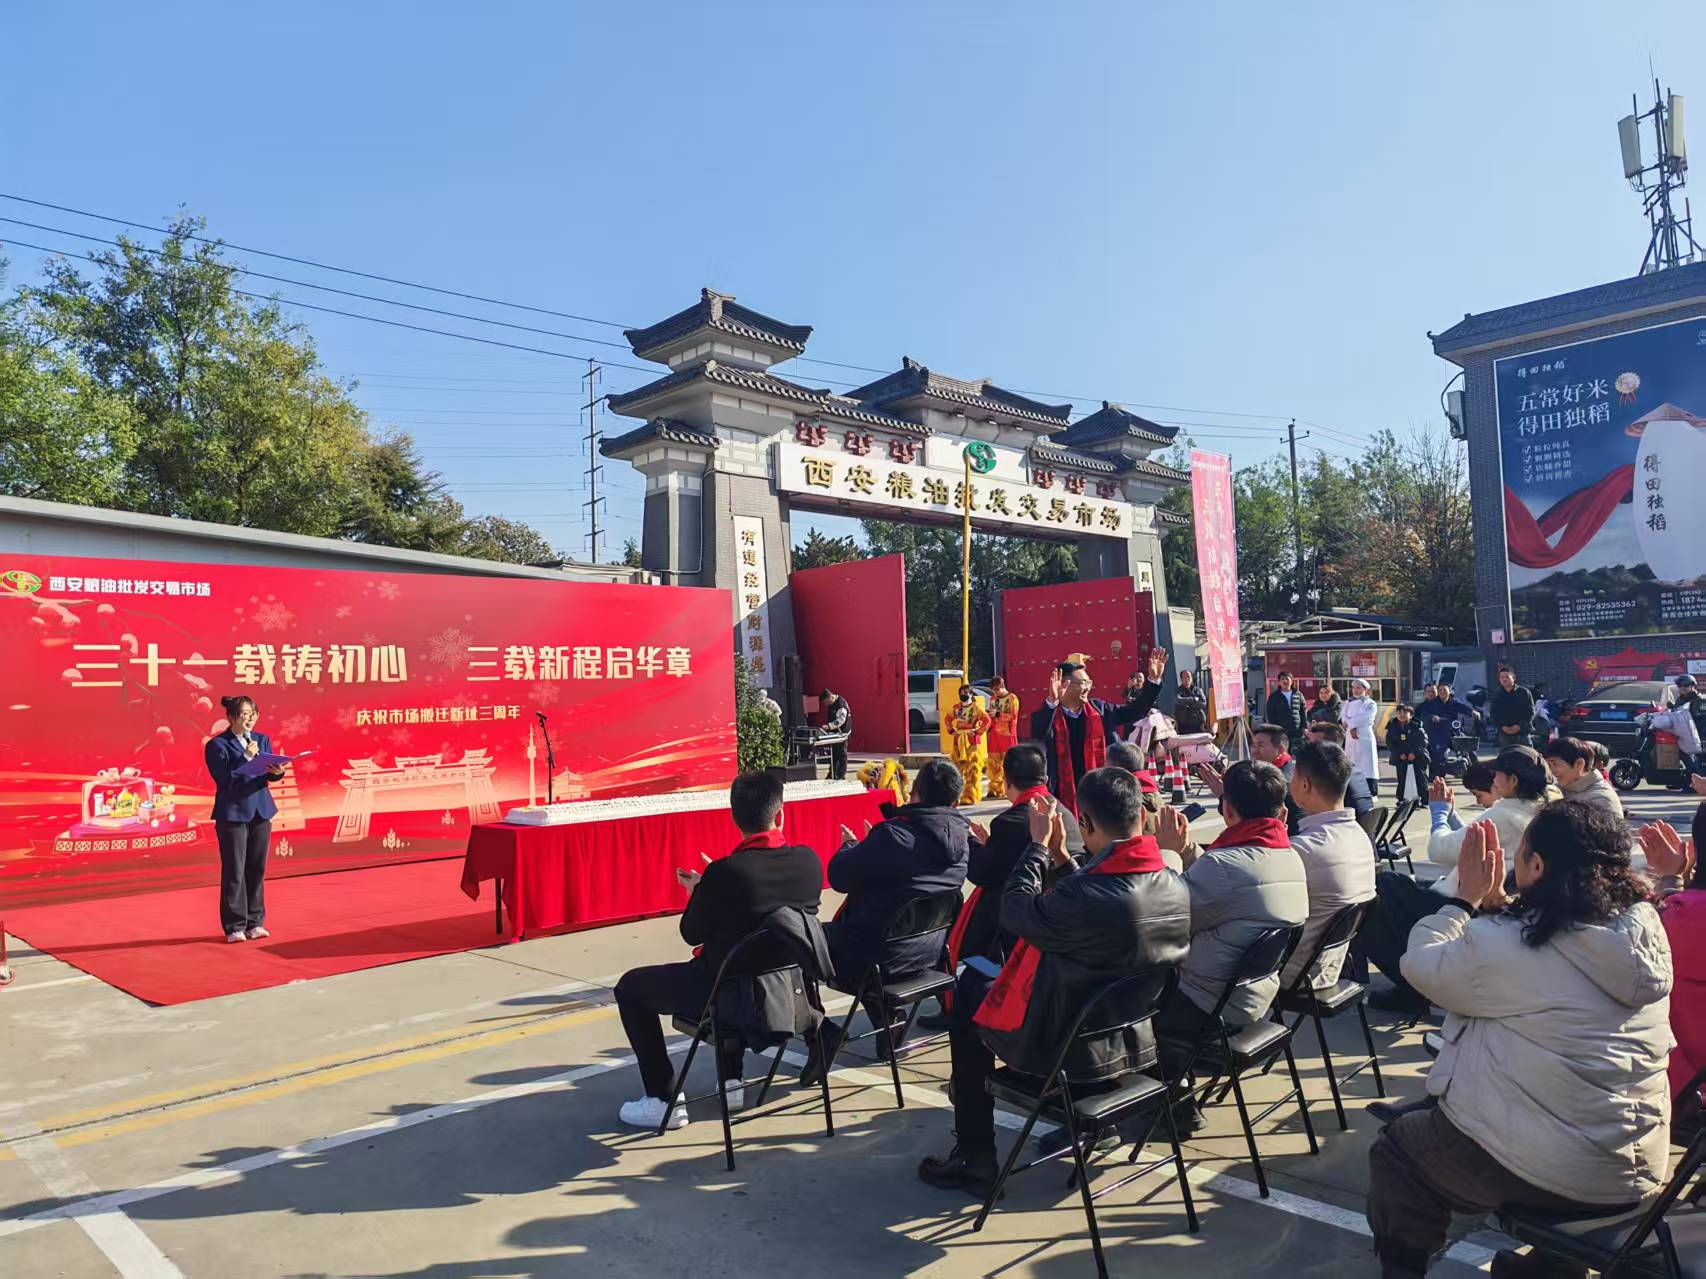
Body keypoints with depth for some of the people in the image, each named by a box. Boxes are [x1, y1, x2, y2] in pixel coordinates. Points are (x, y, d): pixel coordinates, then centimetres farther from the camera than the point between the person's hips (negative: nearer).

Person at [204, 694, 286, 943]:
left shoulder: (262, 739, 8)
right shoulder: (217, 745, -7)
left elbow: (269, 775, 7)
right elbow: (225, 780, -15)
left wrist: (277, 771, -15)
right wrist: (247, 757, -20)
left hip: (261, 811, 5)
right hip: (233, 814, -5)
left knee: (257, 869, 9)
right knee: (234, 872, 0)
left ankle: (254, 922, 18)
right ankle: (235, 926, 9)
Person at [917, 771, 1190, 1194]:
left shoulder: (1084, 898, -33)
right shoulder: (1175, 886, -9)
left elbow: (1015, 911, -15)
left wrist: (1038, 844, -3)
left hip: (1073, 1053, -8)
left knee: (970, 989, 17)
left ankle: (974, 1158, 22)